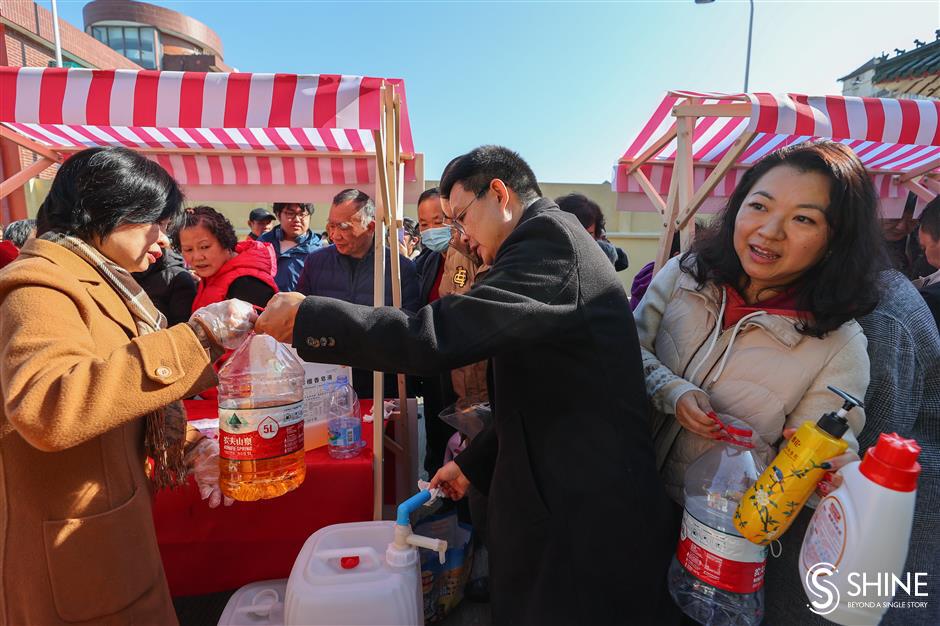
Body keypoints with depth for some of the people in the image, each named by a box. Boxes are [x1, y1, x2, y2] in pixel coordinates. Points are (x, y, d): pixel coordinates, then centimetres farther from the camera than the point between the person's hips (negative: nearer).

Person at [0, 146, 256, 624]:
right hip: (74, 551, -8)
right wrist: (195, 337, -37)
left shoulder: (103, 285, 10)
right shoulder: (40, 288, -19)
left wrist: (190, 446, -1)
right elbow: (44, 411, -38)